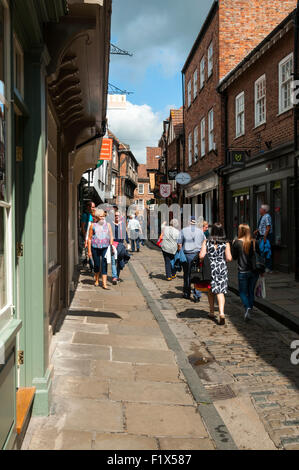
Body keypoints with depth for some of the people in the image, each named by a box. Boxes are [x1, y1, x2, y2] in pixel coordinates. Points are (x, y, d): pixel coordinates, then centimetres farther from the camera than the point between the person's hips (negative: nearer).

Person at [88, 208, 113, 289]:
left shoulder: (108, 225, 9)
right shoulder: (93, 225, 4)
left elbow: (111, 237, 8)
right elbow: (90, 238, 6)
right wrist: (89, 251, 2)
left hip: (105, 247, 0)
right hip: (95, 247, 0)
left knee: (104, 265, -7)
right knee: (97, 265, 8)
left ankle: (104, 283, -8)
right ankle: (96, 280, 32)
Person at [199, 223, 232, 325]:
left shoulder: (206, 242, -3)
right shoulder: (226, 244, -3)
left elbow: (201, 256, -12)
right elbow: (229, 258, -8)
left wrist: (201, 261, 8)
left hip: (210, 268, 1)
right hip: (222, 269, -1)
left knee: (211, 290, 17)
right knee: (220, 291, -2)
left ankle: (212, 312, 23)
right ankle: (221, 312, -18)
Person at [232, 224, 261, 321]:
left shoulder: (237, 242, -8)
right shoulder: (254, 242, 1)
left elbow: (234, 257, 0)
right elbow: (259, 255, 4)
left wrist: (233, 245, 9)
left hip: (243, 271, -3)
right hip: (254, 271, 3)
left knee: (243, 292, 6)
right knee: (251, 291, 15)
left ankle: (247, 307, -18)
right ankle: (250, 310, 15)